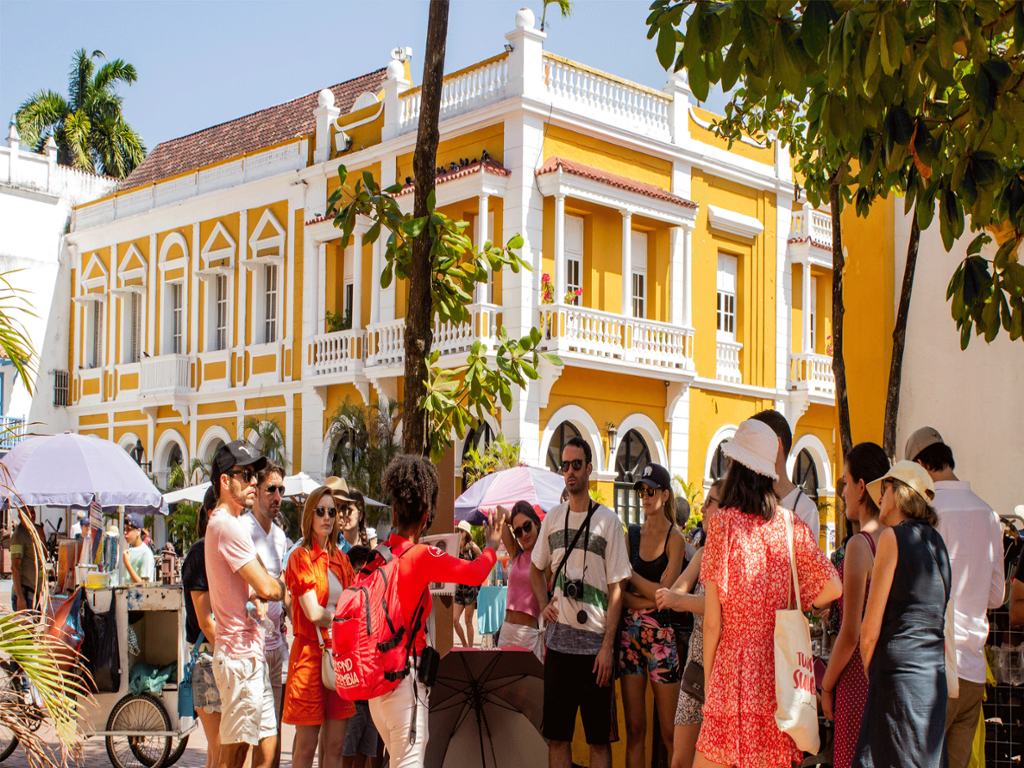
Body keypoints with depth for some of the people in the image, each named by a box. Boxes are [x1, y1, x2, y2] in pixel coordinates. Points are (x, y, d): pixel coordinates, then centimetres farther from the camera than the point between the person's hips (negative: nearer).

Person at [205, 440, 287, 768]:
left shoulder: (218, 523, 18)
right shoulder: (228, 525, -16)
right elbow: (267, 587, -19)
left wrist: (259, 597, 2)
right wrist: (282, 586, 2)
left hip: (251, 652, 10)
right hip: (241, 653, -10)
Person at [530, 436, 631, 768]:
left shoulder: (608, 520, -3)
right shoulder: (552, 518, 8)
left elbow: (616, 588, -5)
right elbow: (536, 569, 25)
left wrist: (608, 647, -10)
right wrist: (543, 604, 6)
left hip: (595, 645, -3)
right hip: (558, 641, 4)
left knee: (600, 738, 1)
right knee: (557, 736, 7)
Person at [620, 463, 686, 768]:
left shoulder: (674, 539, -3)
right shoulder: (632, 536, 10)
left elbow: (664, 593, -11)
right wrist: (647, 599, -10)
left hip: (661, 634, -4)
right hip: (630, 632, 4)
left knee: (670, 734, -2)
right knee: (634, 730, 5)